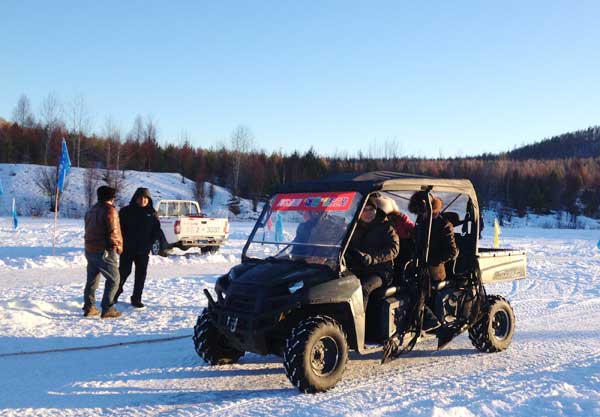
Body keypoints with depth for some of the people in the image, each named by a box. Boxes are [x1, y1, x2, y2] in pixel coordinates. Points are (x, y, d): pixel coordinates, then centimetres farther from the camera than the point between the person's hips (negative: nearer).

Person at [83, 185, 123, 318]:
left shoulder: (91, 210, 15)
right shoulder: (109, 210, -13)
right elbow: (113, 232, -18)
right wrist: (119, 246, -3)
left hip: (90, 250, 9)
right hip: (104, 251, -8)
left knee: (92, 280, 15)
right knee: (113, 279, -1)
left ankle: (89, 307, 18)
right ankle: (107, 309, -5)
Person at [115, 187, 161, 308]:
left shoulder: (152, 213, 5)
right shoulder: (126, 211, -1)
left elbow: (156, 231, 7)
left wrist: (149, 244, -4)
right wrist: (123, 242, -8)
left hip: (143, 251, 2)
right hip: (127, 249, -2)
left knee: (141, 274, 5)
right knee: (124, 271, 0)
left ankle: (136, 298, 15)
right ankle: (116, 292, 26)